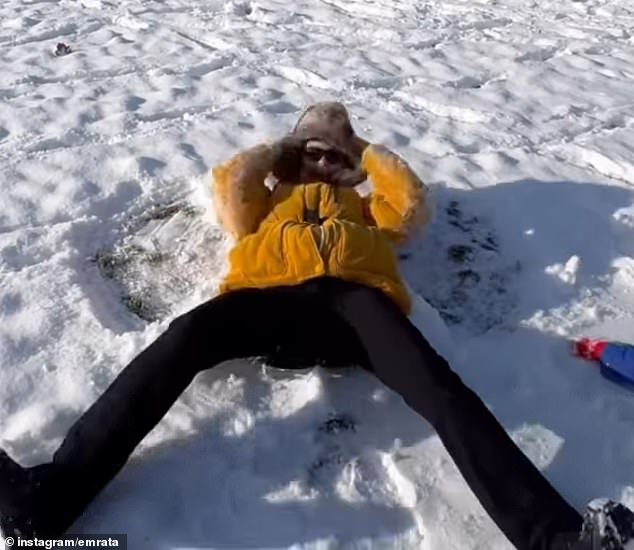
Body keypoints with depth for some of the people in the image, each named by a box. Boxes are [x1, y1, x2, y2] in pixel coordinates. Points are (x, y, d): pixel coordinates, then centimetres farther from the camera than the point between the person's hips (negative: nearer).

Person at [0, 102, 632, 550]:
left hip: (355, 298, 1)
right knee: (182, 339, -31)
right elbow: (229, 179, 21)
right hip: (270, 298, 0)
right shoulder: (267, 201, 39)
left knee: (435, 383, -29)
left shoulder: (369, 206, 39)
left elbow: (412, 199, 21)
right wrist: (284, 145, 38)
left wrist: (366, 150, 36)